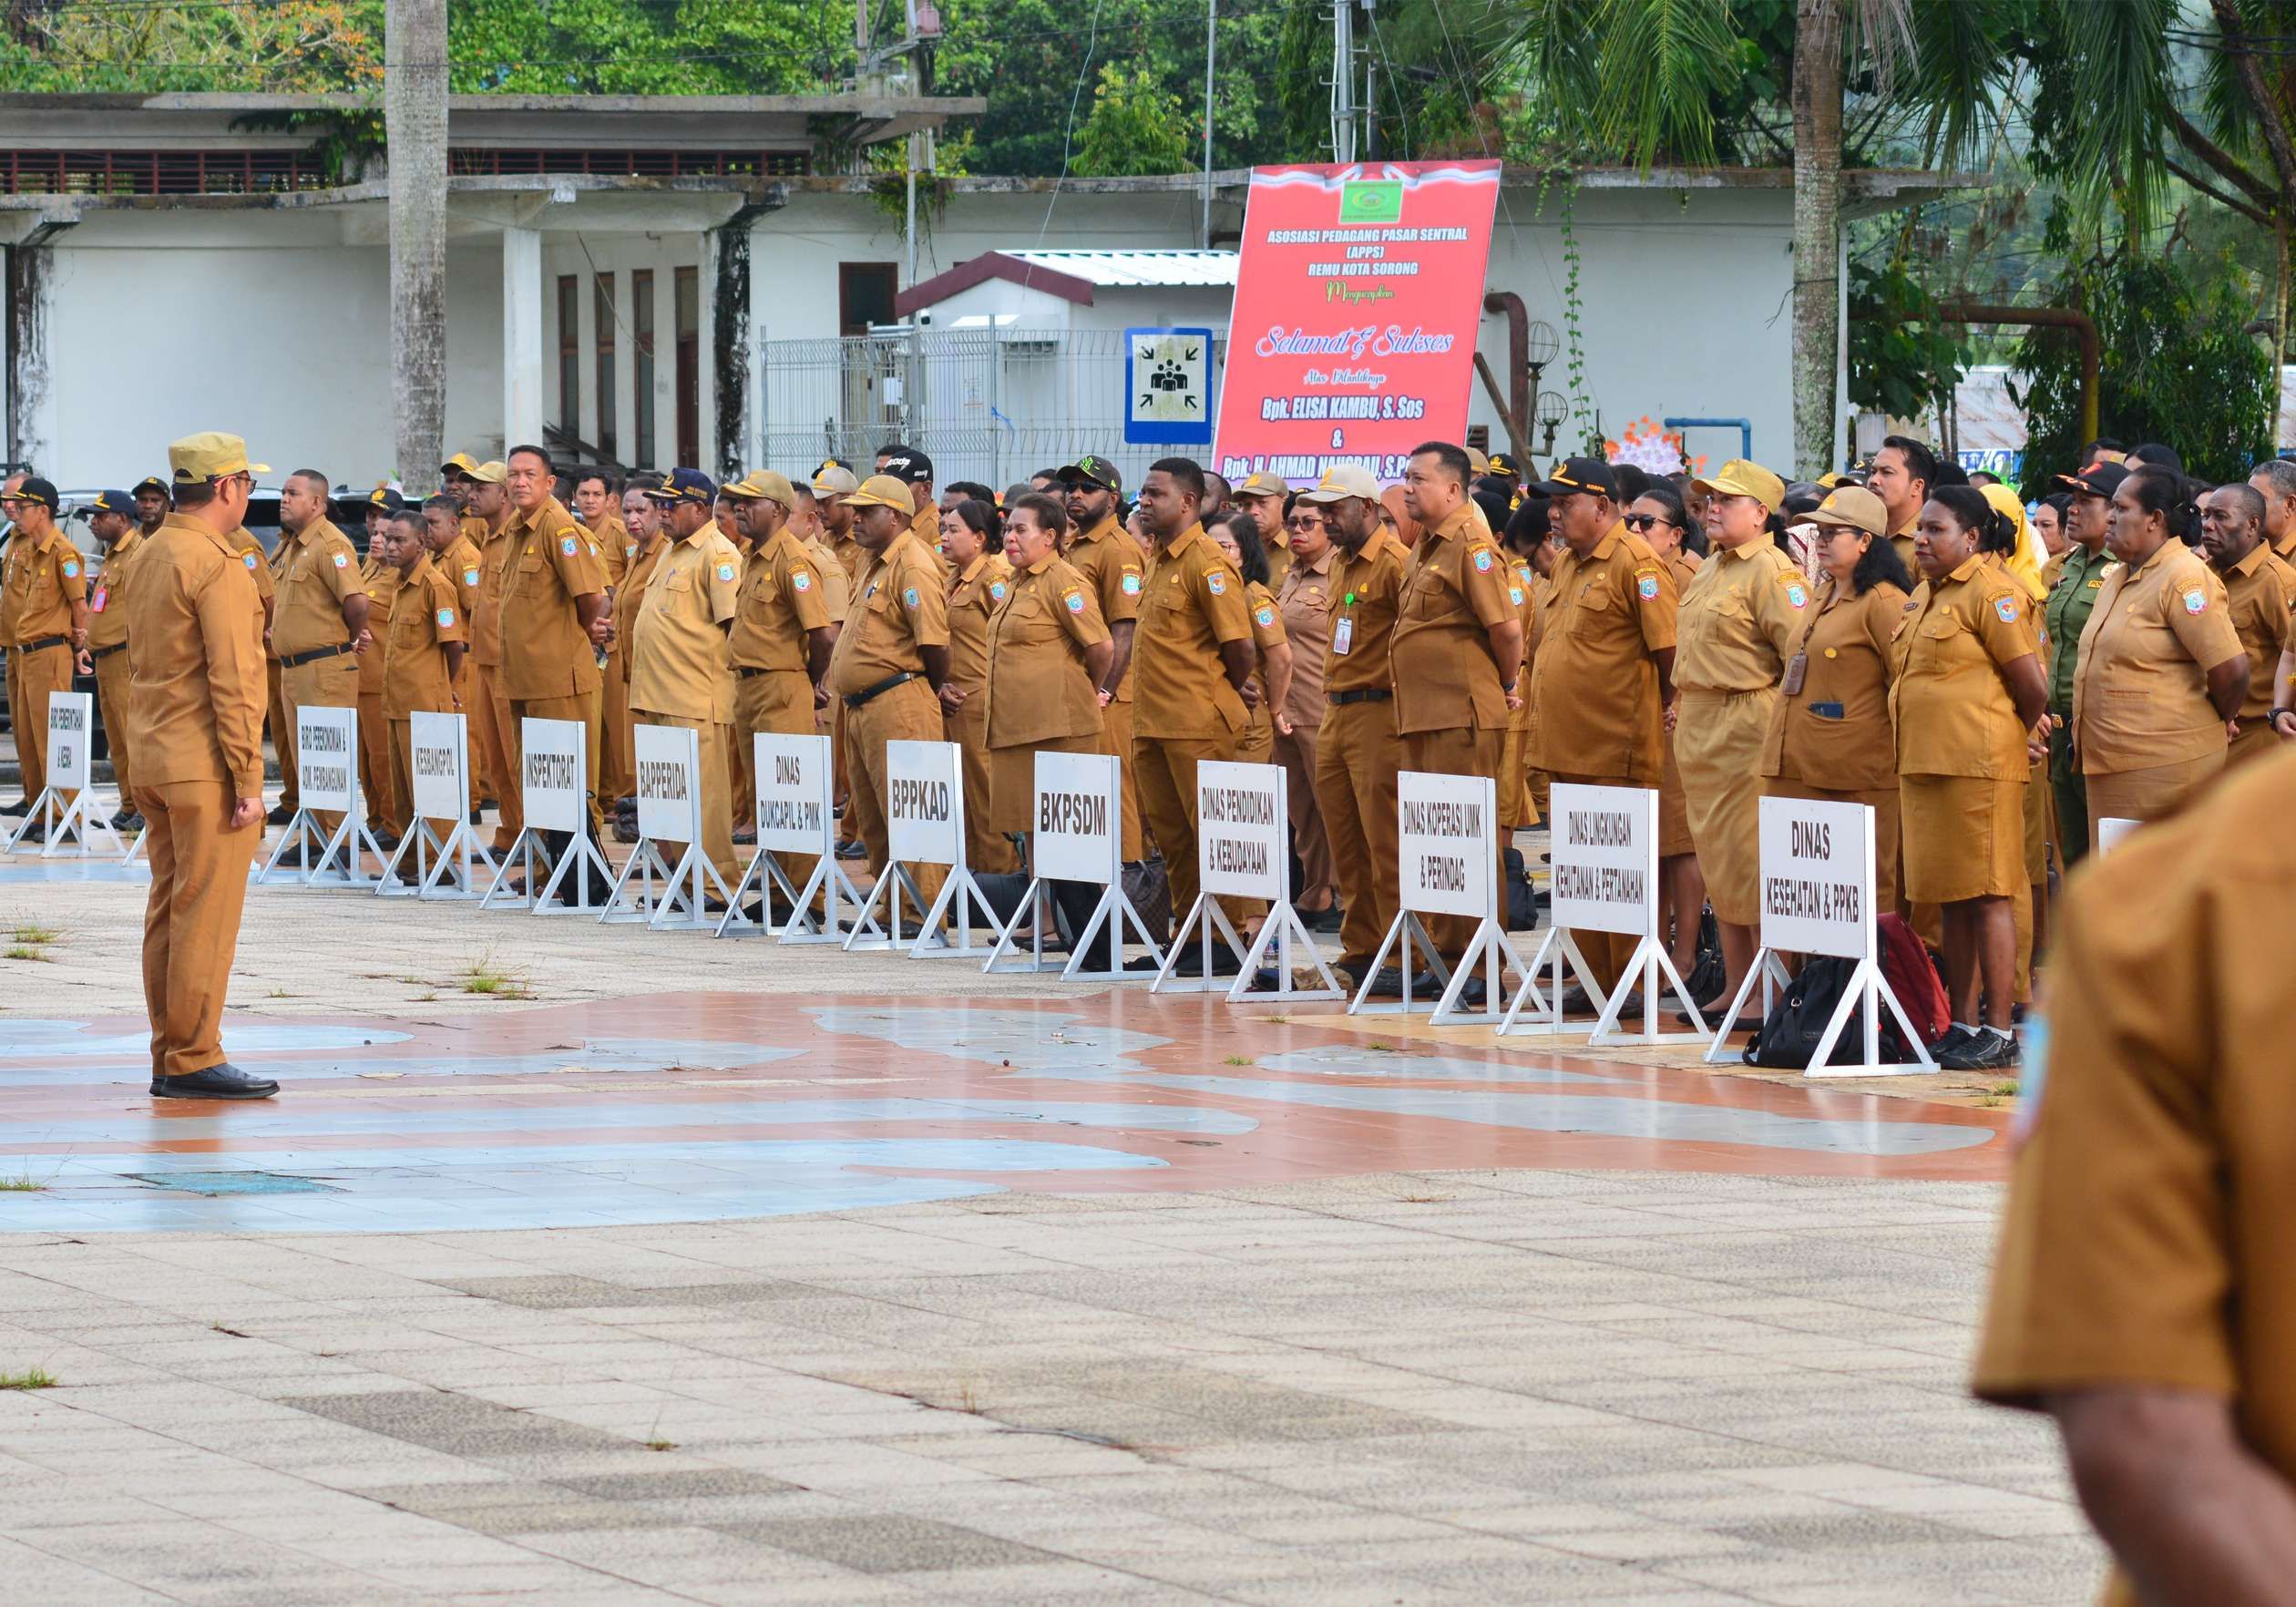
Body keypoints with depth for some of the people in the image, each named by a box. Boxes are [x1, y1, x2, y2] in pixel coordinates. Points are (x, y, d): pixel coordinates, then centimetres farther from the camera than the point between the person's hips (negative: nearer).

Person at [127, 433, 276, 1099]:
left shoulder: (149, 556, 13)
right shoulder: (218, 566, -15)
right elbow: (232, 682, -18)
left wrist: (155, 743, 20)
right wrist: (247, 781, -16)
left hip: (154, 762, 9)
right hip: (206, 768, -9)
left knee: (166, 908, 11)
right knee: (206, 914, -6)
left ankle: (169, 1058, 14)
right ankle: (194, 1061, -5)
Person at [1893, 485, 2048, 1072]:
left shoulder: (1992, 593, -11)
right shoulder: (1924, 595, 16)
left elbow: (2033, 687, -11)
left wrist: (2015, 740, 4)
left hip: (1979, 767, -9)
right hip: (1924, 763, 9)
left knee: (1987, 896, -6)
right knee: (1950, 899, 11)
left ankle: (1998, 1033, -4)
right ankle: (1962, 1024, 17)